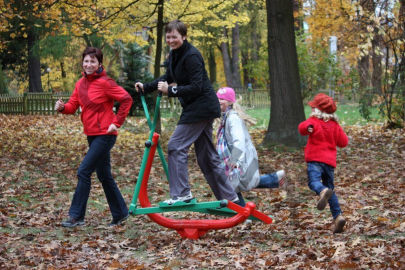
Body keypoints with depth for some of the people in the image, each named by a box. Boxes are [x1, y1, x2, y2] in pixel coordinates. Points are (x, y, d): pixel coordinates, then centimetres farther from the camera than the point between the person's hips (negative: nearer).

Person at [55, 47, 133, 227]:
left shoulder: (105, 82, -14)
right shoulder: (81, 83, 8)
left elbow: (126, 99, -14)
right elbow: (73, 105, 9)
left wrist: (117, 122, -14)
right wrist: (62, 107, -13)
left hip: (105, 135, -8)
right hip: (91, 135, 8)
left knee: (84, 172, -12)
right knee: (104, 176, 14)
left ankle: (76, 216, -5)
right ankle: (120, 213, 26)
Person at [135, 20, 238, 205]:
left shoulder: (191, 56, -19)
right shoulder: (175, 54, 10)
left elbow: (196, 87, -23)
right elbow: (169, 77, 24)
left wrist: (170, 91, -24)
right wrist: (146, 87, 16)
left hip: (201, 107, -10)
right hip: (195, 108, 10)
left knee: (176, 146, -12)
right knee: (206, 155, 12)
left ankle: (182, 193, -10)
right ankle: (229, 197, 18)